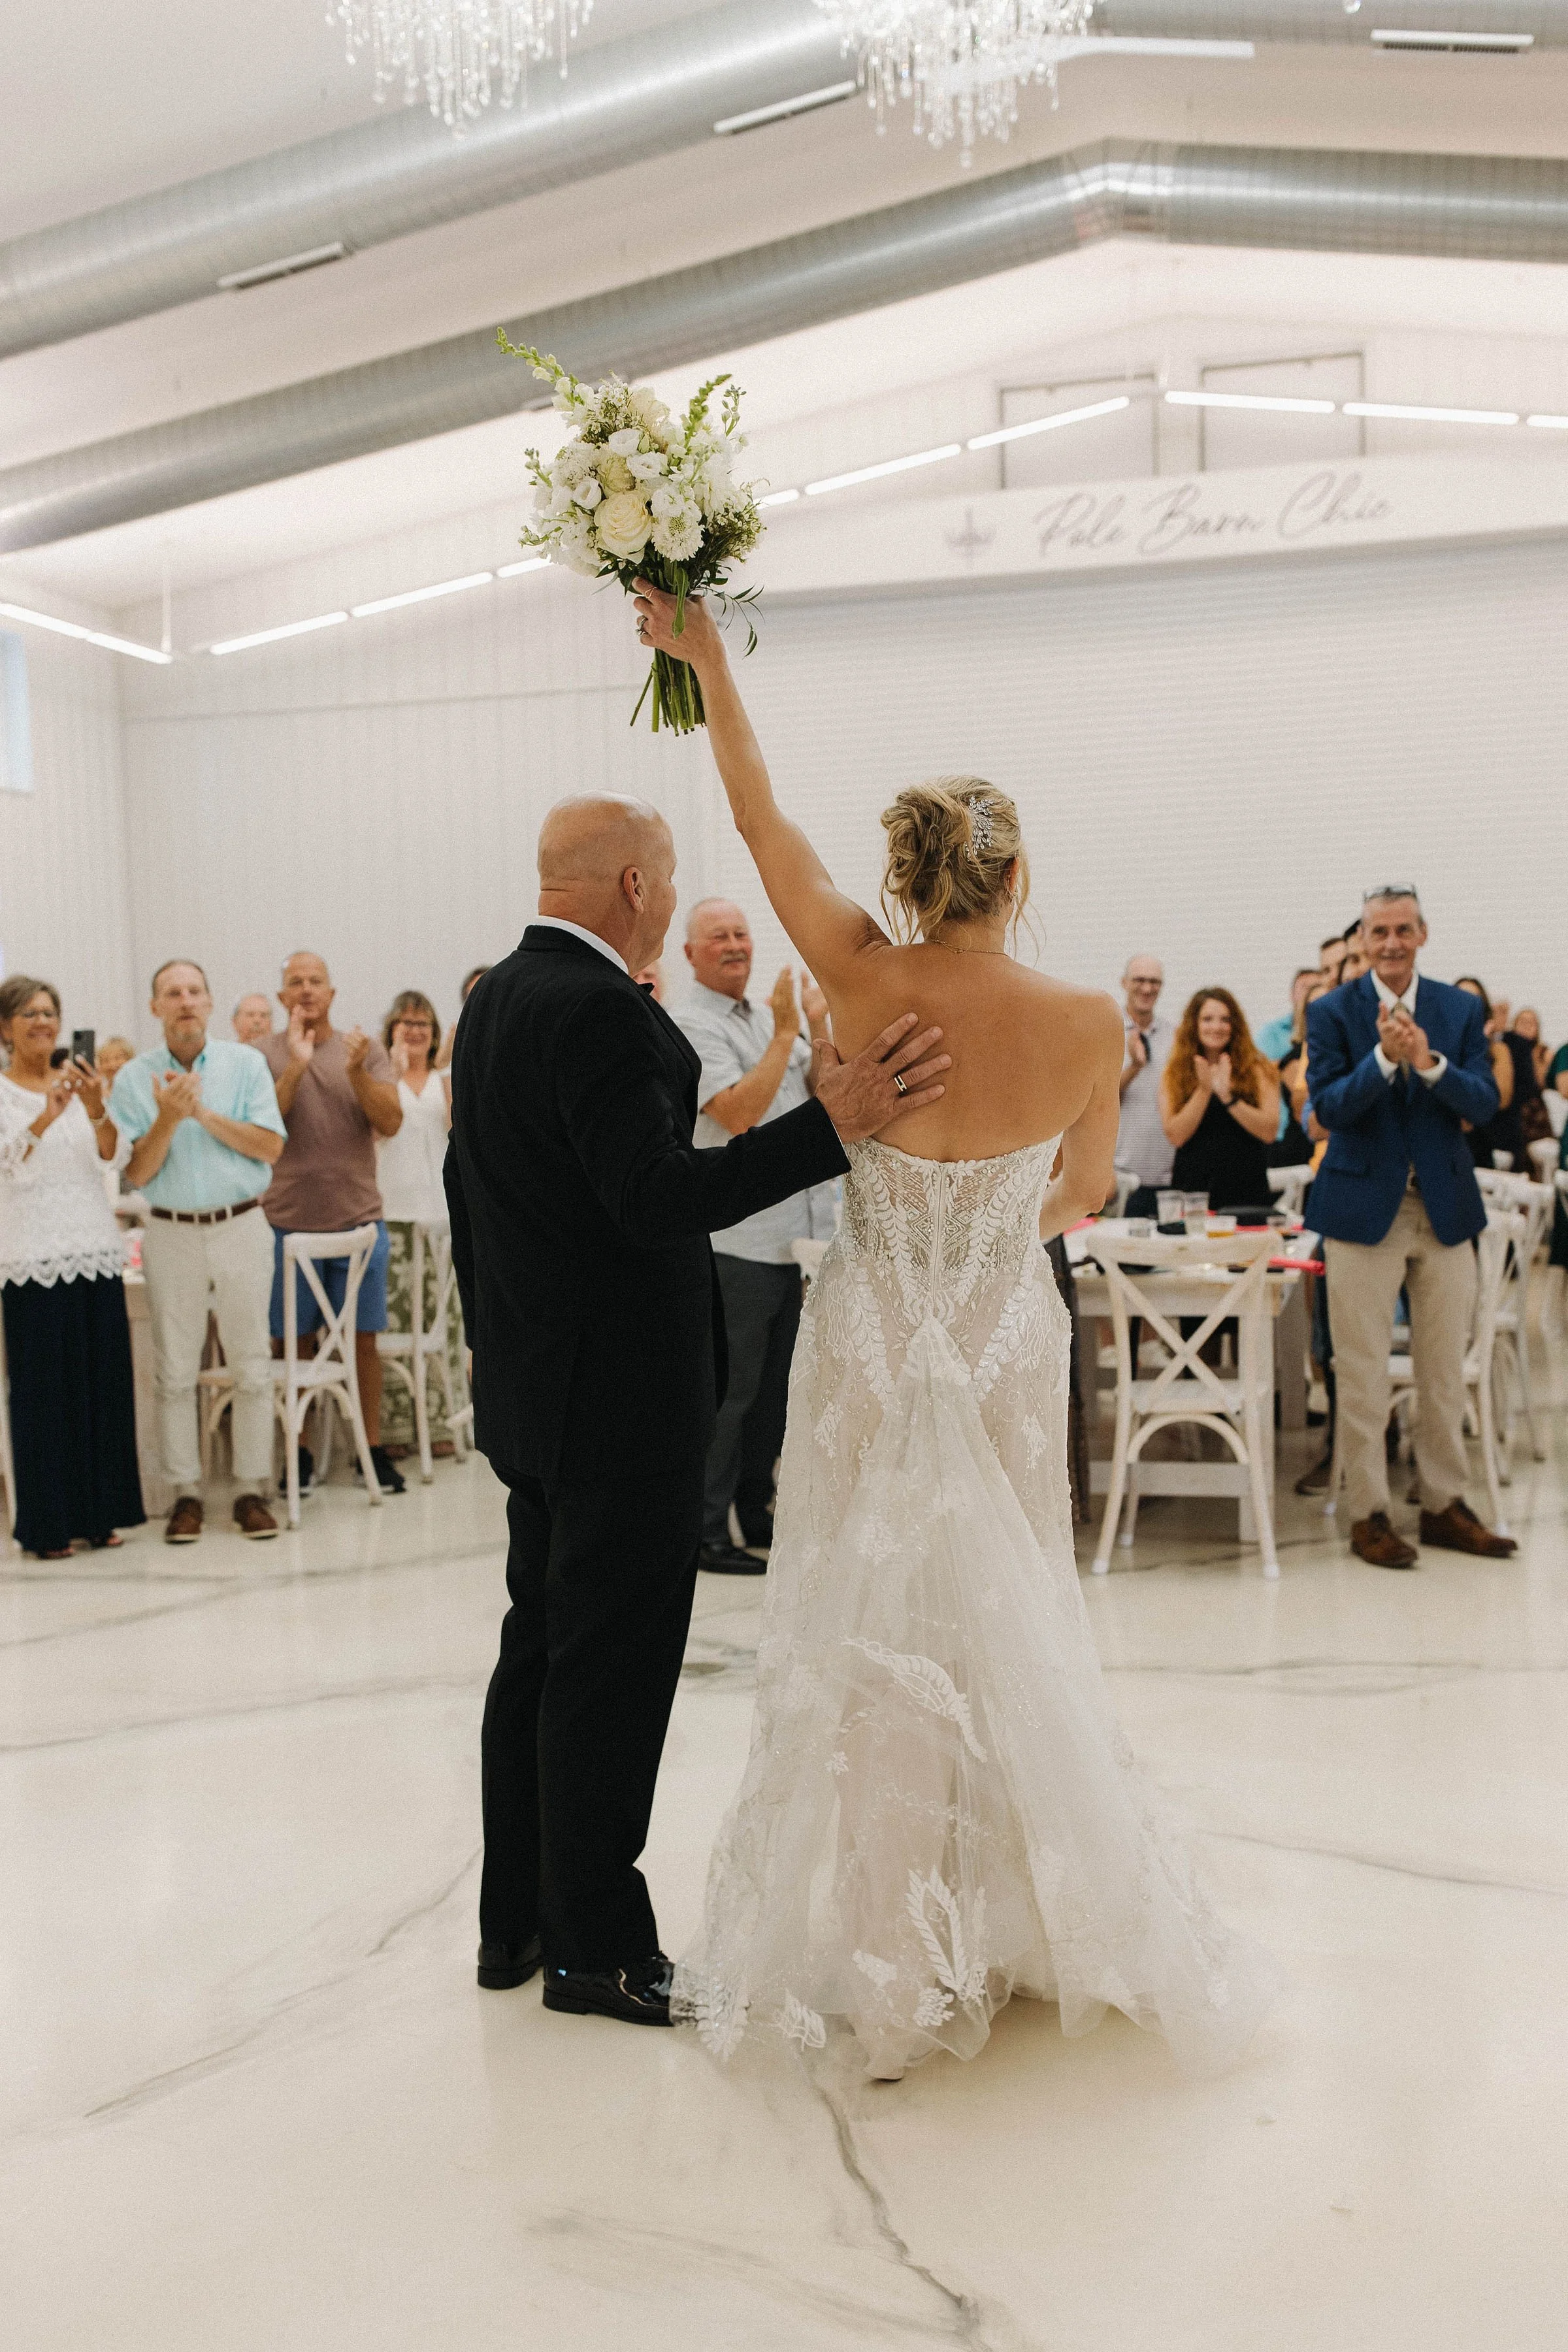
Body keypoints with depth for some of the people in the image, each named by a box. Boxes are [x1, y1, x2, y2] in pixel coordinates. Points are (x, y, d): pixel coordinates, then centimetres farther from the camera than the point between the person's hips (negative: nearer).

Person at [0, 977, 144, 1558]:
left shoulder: (77, 1084, 12)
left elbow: (110, 1152, -1)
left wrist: (97, 1108, -21)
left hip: (96, 1249, 4)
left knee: (103, 1382, 5)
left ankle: (99, 1514, 15)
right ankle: (47, 1524, 5)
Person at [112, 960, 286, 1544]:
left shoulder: (246, 1064, 2)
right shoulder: (134, 1078, 3)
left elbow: (271, 1146, -7)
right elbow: (137, 1173, -2)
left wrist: (205, 1113, -14)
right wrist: (167, 1121, -17)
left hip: (241, 1228, 0)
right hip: (171, 1234, 1)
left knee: (252, 1367, 2)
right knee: (175, 1371, 3)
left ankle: (251, 1489, 10)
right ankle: (185, 1493, 12)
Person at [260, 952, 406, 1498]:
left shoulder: (365, 1049, 5)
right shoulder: (264, 1055, 1)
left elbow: (391, 1122, -4)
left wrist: (357, 1073, -20)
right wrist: (296, 1067, -19)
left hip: (358, 1218, 1)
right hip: (289, 1222, -1)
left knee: (363, 1338, 5)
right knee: (293, 1342, 5)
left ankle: (373, 1448, 13)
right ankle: (298, 1452, 14)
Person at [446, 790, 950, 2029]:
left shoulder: (496, 997, 11)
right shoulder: (599, 1010, -20)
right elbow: (659, 1197, -29)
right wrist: (834, 1125, -32)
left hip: (533, 1392, 10)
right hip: (624, 1400, -10)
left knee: (541, 1651, 17)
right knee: (611, 1673, 1)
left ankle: (516, 1922, 28)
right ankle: (597, 1947, 13)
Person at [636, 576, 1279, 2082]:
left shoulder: (862, 983, -13)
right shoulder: (1089, 1026, -13)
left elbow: (759, 818, -1)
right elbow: (1089, 1190, 4)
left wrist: (708, 668, 11)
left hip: (868, 1348, 0)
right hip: (1007, 1351, 0)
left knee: (864, 1632, 11)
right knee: (1008, 1629, 15)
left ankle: (884, 1952, 22)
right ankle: (1023, 1926, 30)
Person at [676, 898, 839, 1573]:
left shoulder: (768, 1017, 16)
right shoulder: (690, 1025, -9)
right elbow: (737, 1113, -21)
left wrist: (819, 1029, 2)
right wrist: (786, 1033, -16)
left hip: (795, 1234, 8)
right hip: (736, 1240, -8)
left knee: (775, 1387, 15)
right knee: (728, 1388, -4)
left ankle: (753, 1512, 27)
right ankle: (705, 1531, 5)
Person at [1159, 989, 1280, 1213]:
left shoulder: (1259, 1071, 3)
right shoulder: (1174, 1075, 6)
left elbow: (1270, 1132, -8)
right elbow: (1176, 1136, -5)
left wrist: (1227, 1096, -17)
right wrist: (1204, 1090, -13)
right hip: (1191, 1189, 1)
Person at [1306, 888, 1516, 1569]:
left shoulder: (1460, 1010, 6)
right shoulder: (1332, 1013, -2)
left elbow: (1485, 1105, -4)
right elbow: (1327, 1109, -11)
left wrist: (1431, 1062, -21)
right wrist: (1384, 1056, -25)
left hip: (1445, 1207, 3)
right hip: (1364, 1207, -3)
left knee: (1446, 1372, 11)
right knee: (1362, 1374, 1)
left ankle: (1445, 1505, 23)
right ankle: (1368, 1513, 11)